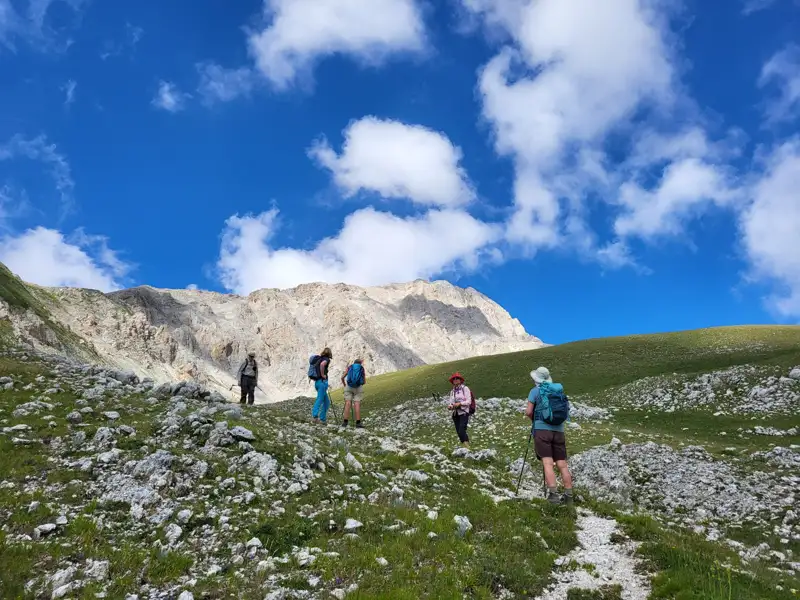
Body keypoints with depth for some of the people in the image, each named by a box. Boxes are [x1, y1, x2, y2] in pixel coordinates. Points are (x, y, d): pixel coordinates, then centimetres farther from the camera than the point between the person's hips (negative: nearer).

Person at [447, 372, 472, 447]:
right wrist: (450, 406, -10)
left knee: (461, 431, -18)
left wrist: (460, 403, -19)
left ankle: (467, 446, -14)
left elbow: (469, 401, -6)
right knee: (459, 432, 6)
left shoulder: (465, 388, -1)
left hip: (463, 413, -6)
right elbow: (451, 402, 13)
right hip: (455, 413, 6)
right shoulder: (452, 391, 15)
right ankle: (464, 446, 16)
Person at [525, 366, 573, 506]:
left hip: (542, 429, -4)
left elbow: (528, 412, -3)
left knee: (547, 462, -8)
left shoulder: (536, 391, 1)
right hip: (558, 430, 4)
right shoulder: (559, 389, 14)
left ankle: (553, 494, -17)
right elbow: (566, 411, 18)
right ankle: (569, 496, 7)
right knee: (562, 464, 6)